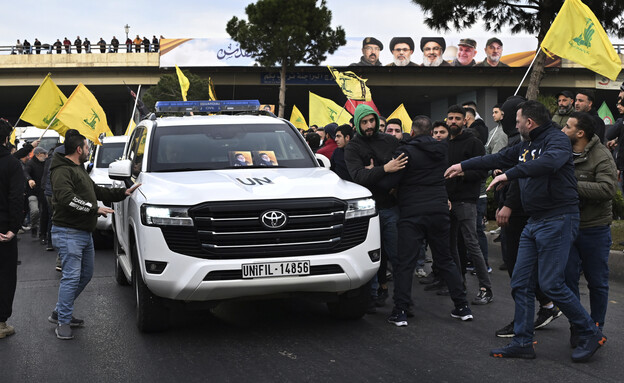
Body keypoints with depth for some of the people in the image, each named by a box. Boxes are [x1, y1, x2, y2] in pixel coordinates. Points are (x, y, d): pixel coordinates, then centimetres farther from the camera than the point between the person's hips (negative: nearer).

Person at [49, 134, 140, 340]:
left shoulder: (78, 170, 22)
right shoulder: (63, 171, -12)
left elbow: (97, 191, 29)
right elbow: (66, 198, -27)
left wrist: (123, 193, 21)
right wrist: (94, 209, -24)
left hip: (85, 232, 10)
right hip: (69, 233, -10)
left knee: (85, 275, 15)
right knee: (72, 277, -10)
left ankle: (60, 312, 24)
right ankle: (63, 322, -3)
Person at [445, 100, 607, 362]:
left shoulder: (557, 139, -12)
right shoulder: (526, 146, 16)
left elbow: (549, 162, -33)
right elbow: (498, 158, 28)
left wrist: (508, 175, -32)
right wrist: (463, 166, 34)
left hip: (558, 219, -9)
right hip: (535, 222, 9)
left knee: (551, 284, -11)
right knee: (521, 283, 6)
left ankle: (591, 334, 4)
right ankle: (522, 343, 13)